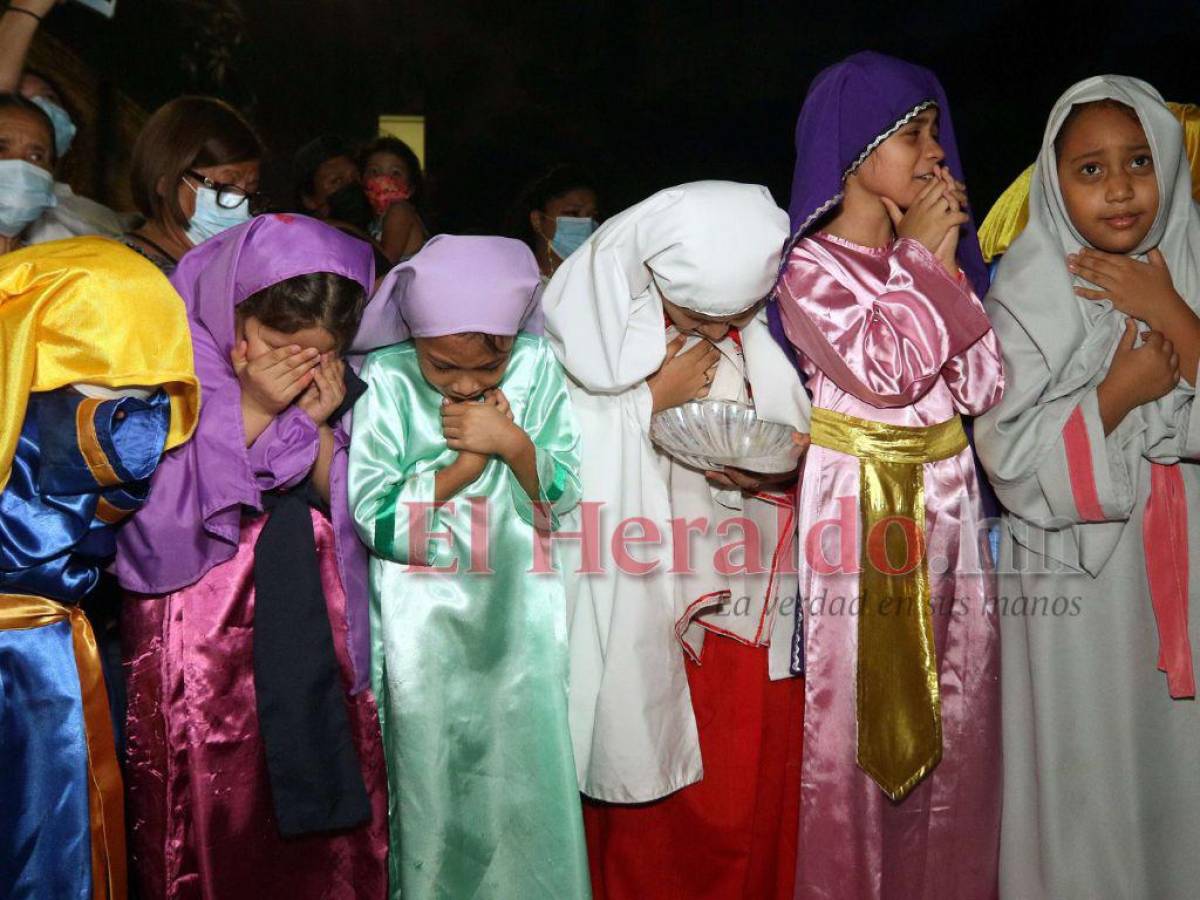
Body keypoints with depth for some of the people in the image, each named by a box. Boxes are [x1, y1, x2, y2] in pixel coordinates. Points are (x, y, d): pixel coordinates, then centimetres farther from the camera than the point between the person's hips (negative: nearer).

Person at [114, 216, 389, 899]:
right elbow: (153, 521, -17)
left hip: (313, 638, 3)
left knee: (331, 834, 9)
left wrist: (319, 427, -16)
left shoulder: (334, 382, 1)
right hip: (197, 646, -3)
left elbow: (349, 514, 0)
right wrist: (250, 412, -21)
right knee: (213, 832, 6)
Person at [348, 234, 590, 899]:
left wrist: (511, 443, -20)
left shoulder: (539, 370, -4)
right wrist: (468, 462, -15)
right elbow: (372, 513, -14)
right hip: (422, 626, -1)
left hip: (520, 619, 1)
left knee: (527, 782, 8)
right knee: (429, 786, 12)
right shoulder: (387, 381, -8)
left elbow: (564, 500, -4)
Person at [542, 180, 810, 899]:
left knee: (753, 815, 13)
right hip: (647, 631, -3)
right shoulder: (592, 334, -12)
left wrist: (783, 473, -14)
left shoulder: (773, 335, -3)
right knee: (652, 831, 10)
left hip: (756, 617, 3)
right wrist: (655, 400, -17)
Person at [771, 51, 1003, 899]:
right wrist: (923, 259, -9)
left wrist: (944, 260, -4)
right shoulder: (811, 268, -6)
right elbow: (885, 370, -19)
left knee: (952, 718, 12)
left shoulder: (936, 254, 10)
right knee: (855, 717, 4)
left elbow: (983, 386, 2)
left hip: (946, 498, 6)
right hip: (858, 502, -5)